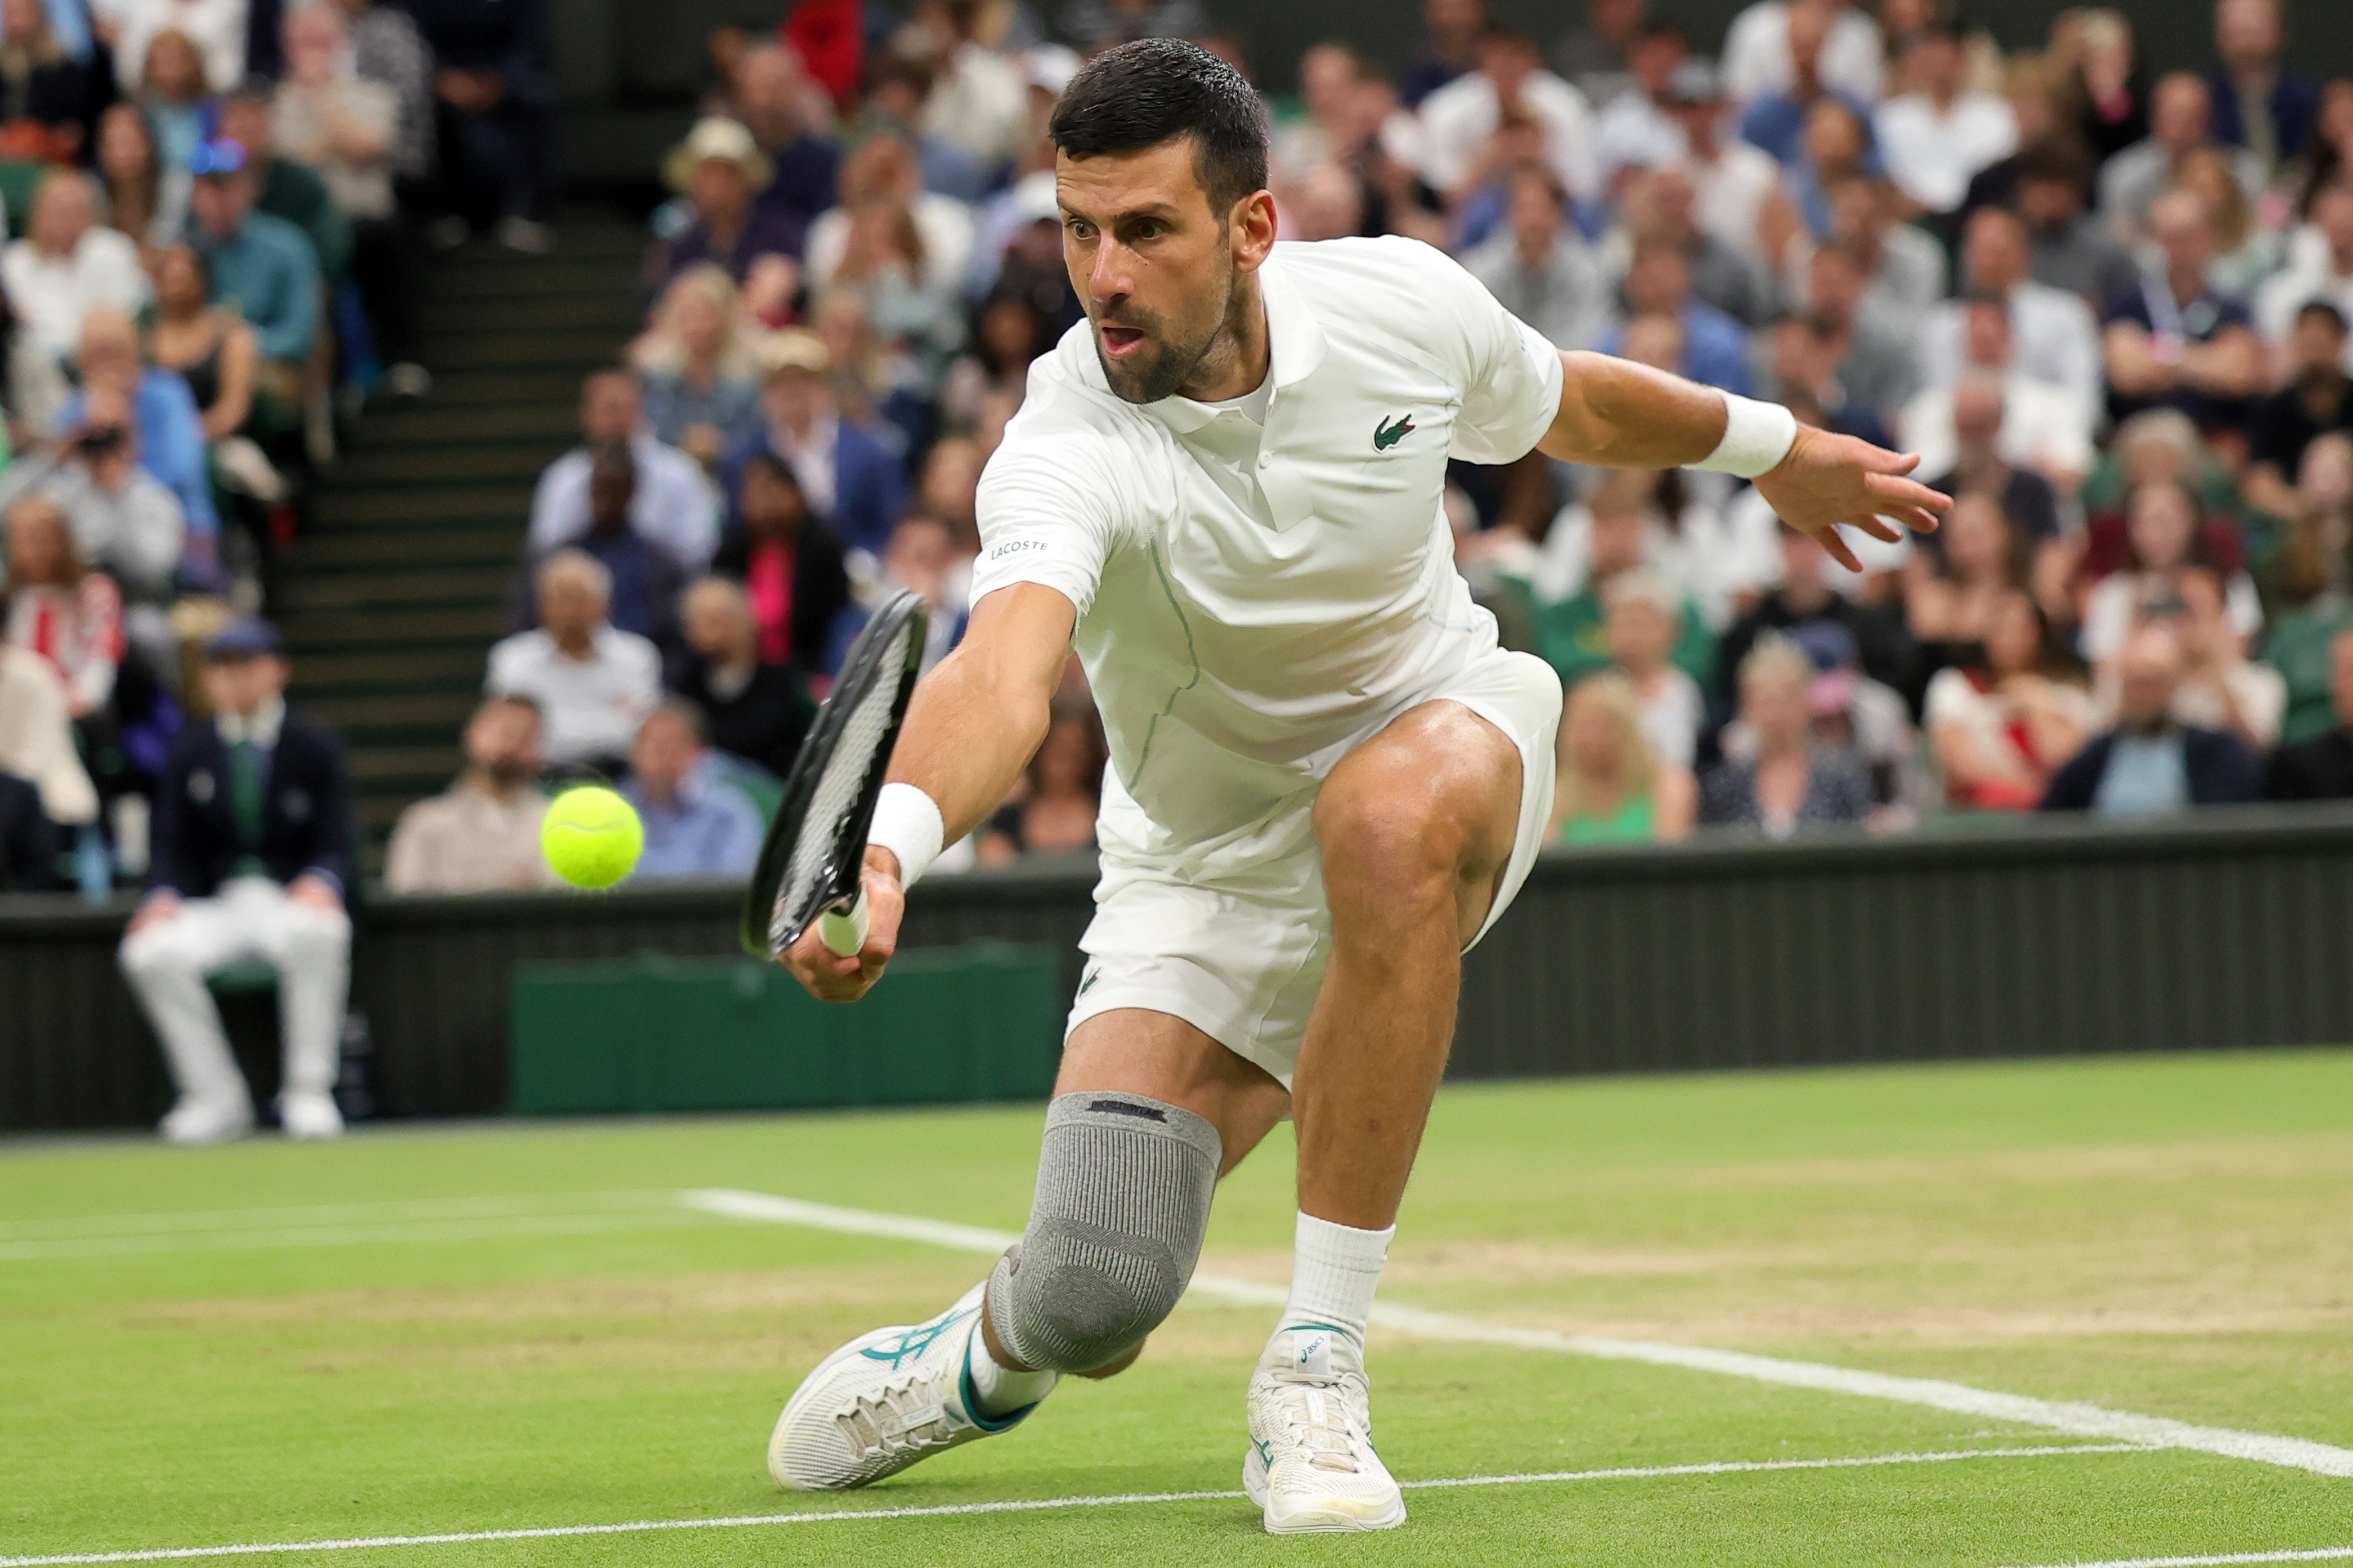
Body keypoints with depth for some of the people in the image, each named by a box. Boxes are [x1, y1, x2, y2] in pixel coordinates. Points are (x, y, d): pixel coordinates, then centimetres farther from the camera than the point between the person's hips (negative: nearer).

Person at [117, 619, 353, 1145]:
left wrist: (321, 882, -25)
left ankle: (308, 1092, -27)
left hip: (293, 900, -3)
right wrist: (165, 897, -14)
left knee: (317, 933, -40)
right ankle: (216, 1100, -19)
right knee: (150, 952, -30)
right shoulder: (192, 751, 12)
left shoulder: (316, 746, 5)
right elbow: (174, 848, 9)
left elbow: (336, 845, -2)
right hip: (215, 906, 3)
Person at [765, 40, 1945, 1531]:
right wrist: (890, 845, -71)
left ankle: (1318, 1370, -28)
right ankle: (993, 1351, 29)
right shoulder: (1067, 455, -29)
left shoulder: (1401, 303, -17)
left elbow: (1573, 404, 8)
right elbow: (1002, 678, -50)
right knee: (1094, 1300, -15)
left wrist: (1775, 447, 25)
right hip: (1206, 864, -1)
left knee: (1385, 816, -39)